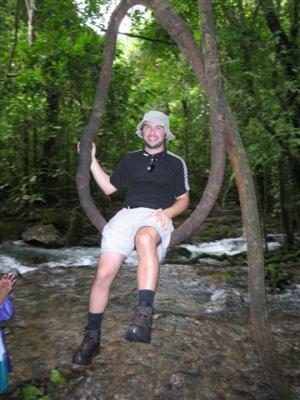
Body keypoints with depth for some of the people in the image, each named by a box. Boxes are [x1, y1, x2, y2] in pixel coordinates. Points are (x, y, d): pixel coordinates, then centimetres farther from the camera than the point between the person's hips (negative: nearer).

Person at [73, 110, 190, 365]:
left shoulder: (176, 163, 15)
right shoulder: (131, 159, 22)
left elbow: (183, 200, 14)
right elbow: (108, 187, 22)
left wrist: (167, 212, -7)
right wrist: (91, 160, 14)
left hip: (157, 217, -2)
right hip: (127, 213, 3)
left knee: (145, 238, -42)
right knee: (104, 274, -14)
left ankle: (144, 315, -42)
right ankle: (92, 338, 3)